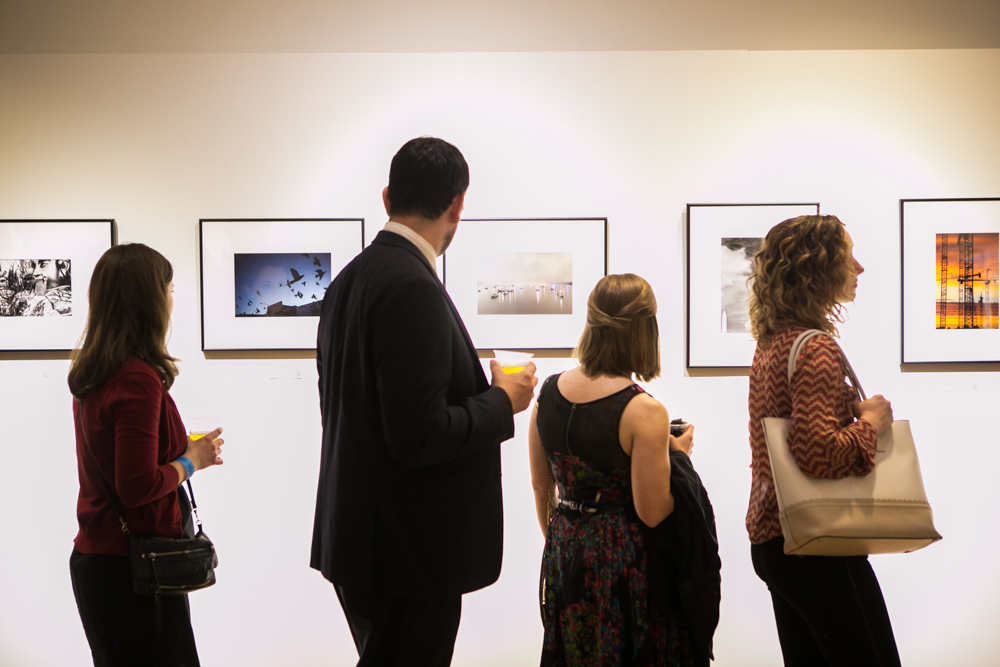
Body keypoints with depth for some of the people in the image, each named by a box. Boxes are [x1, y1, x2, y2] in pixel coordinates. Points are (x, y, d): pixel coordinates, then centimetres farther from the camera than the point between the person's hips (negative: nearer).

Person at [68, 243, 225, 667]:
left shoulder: (89, 374, 8)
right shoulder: (139, 379, -20)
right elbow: (139, 487, -23)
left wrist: (181, 453, 12)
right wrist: (190, 460, -8)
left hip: (93, 557, 9)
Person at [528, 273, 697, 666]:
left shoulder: (548, 391, -3)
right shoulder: (645, 413, -20)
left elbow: (539, 485, 8)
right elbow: (651, 513, -17)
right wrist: (677, 454, -2)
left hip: (562, 555, 6)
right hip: (622, 557, -6)